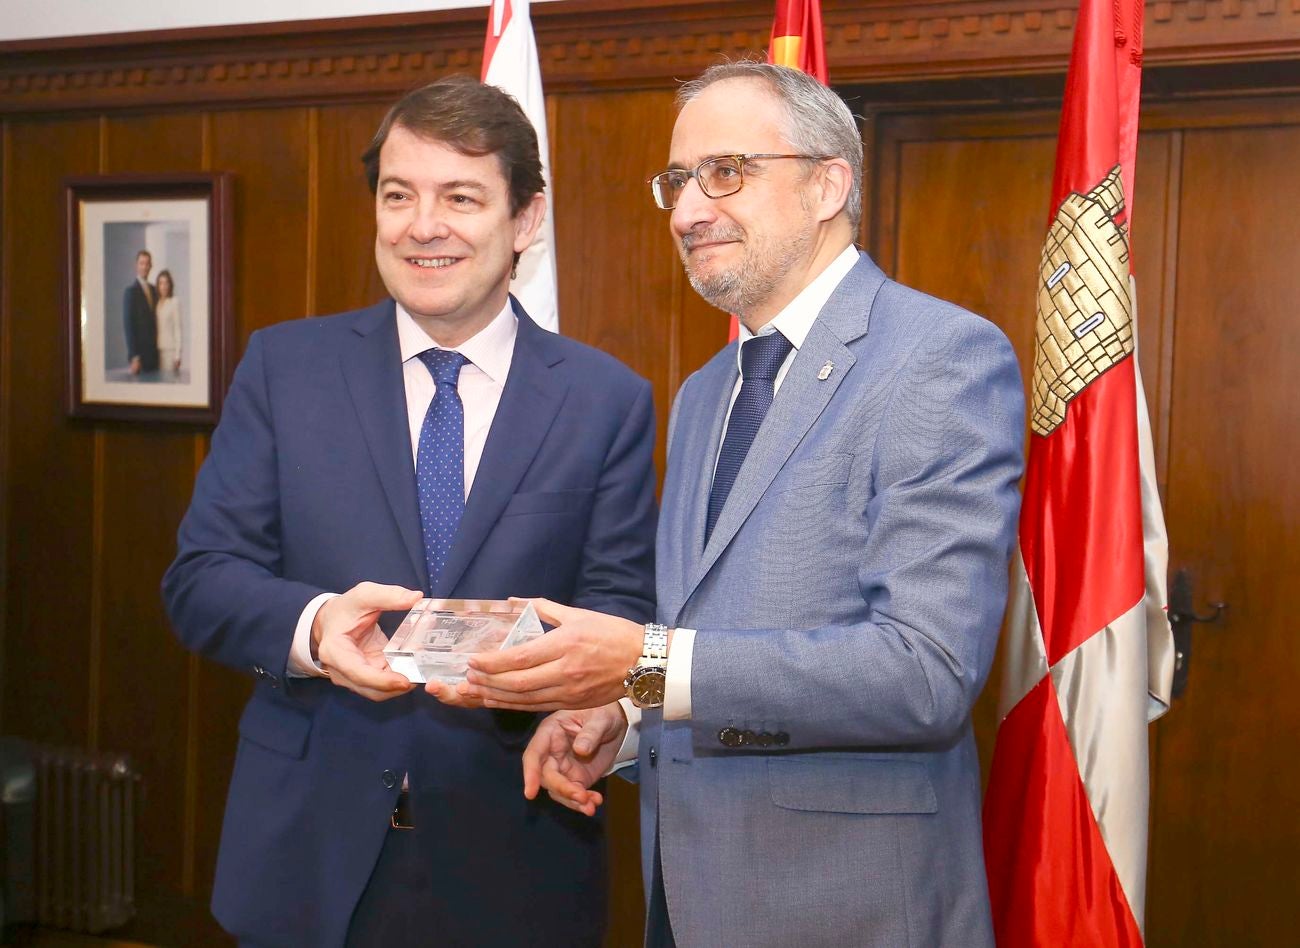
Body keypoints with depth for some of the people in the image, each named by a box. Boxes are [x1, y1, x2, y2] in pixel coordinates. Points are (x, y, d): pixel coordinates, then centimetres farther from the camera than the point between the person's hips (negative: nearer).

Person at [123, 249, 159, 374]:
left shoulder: (153, 290, 13)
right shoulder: (131, 291, -8)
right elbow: (128, 325, -12)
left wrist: (157, 347, 9)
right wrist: (133, 356, -16)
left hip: (154, 351, 7)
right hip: (139, 352, -7)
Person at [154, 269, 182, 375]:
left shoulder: (175, 302, -4)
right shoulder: (156, 302, 10)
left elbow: (177, 328, -5)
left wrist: (177, 354, -8)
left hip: (170, 349, -5)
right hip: (157, 349, 5)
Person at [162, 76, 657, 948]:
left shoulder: (609, 400, -1)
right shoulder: (283, 366, 1)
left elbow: (623, 611, -3)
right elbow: (200, 578, -2)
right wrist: (312, 625, -22)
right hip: (309, 846, 1)